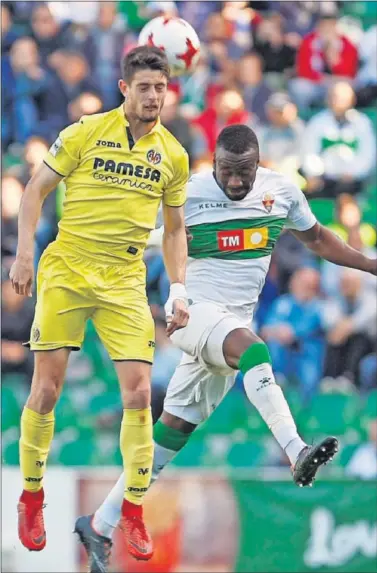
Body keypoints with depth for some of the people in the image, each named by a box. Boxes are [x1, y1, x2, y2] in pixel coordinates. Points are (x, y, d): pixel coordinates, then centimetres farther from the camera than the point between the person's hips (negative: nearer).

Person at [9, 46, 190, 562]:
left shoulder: (173, 155, 7)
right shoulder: (85, 133, -2)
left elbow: (174, 229, 16)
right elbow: (35, 191, 2)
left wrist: (179, 290, 5)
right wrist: (24, 254, -7)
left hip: (125, 282, 2)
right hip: (65, 272, -2)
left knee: (138, 393, -7)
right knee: (46, 389, -3)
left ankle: (134, 510, 4)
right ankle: (31, 496, 15)